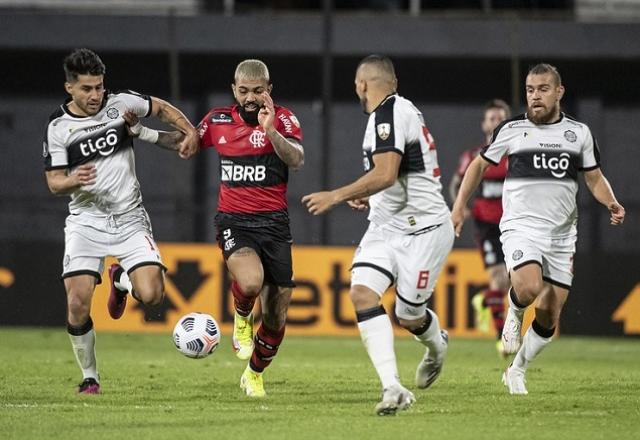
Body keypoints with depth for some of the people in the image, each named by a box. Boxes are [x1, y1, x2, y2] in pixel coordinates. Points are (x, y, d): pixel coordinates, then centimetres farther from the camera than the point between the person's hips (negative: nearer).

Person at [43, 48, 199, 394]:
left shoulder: (121, 103, -2)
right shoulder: (58, 127, -5)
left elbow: (161, 108, 17)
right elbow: (54, 182, -3)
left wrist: (190, 132, 3)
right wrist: (74, 181, -25)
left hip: (130, 219, 1)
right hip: (86, 220, -1)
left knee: (151, 295, -16)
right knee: (78, 304, -14)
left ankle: (121, 280, 22)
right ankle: (89, 377, 9)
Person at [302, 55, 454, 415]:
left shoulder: (388, 114, -16)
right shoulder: (400, 110, 15)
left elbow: (385, 175, -27)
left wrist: (337, 196, -23)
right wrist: (372, 197, 30)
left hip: (422, 228, -9)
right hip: (387, 227, 9)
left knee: (408, 315, -1)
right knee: (363, 292, -13)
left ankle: (437, 344, 37)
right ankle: (393, 388, -20)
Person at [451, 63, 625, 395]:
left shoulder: (579, 132, 6)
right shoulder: (511, 130, 1)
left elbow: (595, 178, 13)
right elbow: (480, 165, 14)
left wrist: (611, 204, -7)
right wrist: (459, 206, 8)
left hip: (562, 234, 3)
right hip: (521, 227, -3)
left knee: (549, 317, 2)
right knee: (528, 286, -31)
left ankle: (517, 370, 23)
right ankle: (514, 312, 4)